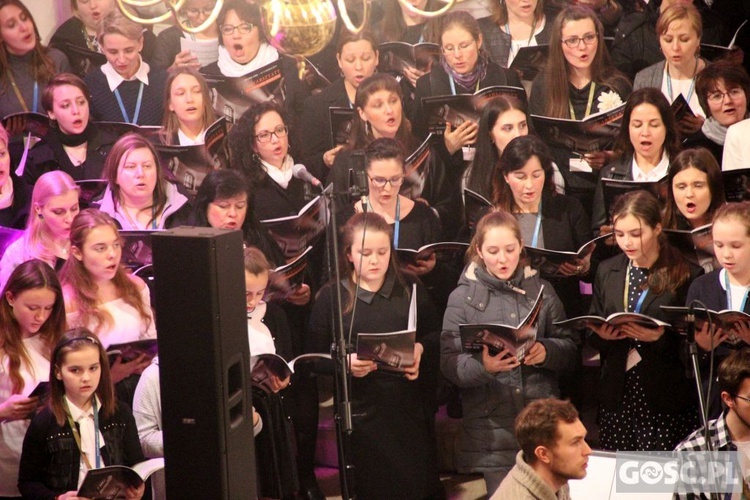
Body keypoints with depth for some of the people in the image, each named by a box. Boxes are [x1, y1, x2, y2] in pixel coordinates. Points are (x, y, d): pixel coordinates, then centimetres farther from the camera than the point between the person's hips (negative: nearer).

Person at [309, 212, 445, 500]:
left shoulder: (411, 290, 9)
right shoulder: (331, 297, 1)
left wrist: (420, 351, -9)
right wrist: (345, 364, -19)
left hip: (409, 409, 2)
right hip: (360, 413, -2)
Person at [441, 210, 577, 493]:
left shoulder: (541, 290, 11)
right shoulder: (463, 297, 4)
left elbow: (569, 350, 9)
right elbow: (448, 363, -4)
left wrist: (546, 352, -13)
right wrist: (483, 365, -24)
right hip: (491, 426, -2)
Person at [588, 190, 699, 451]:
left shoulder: (684, 275, -3)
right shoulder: (607, 271, 13)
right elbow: (591, 335, 15)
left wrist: (661, 337, -20)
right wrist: (601, 334, -7)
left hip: (666, 398, -4)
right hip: (617, 397, 4)